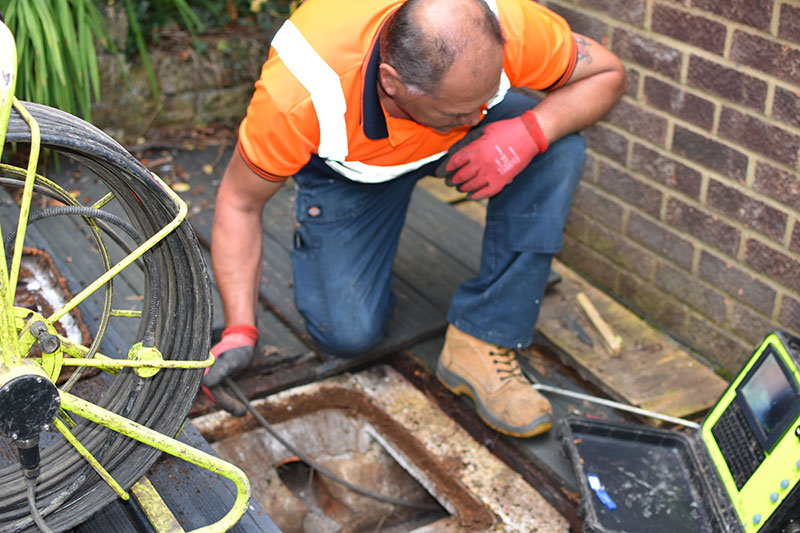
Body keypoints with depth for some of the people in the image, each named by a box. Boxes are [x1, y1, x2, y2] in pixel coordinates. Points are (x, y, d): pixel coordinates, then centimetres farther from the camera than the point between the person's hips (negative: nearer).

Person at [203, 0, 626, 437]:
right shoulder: (299, 94, -41)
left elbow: (605, 74, -19)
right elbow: (239, 201, -23)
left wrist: (530, 131, -38)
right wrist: (239, 331, -28)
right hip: (347, 161, -2)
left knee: (559, 148, -28)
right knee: (349, 332, -13)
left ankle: (481, 344, -17)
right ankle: (314, 239, 22)